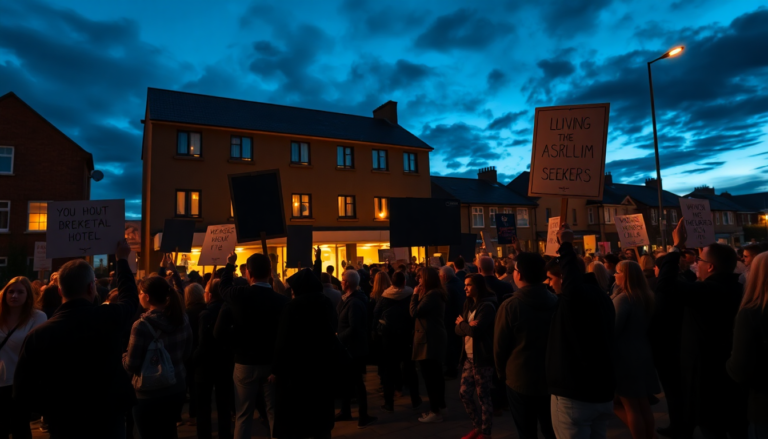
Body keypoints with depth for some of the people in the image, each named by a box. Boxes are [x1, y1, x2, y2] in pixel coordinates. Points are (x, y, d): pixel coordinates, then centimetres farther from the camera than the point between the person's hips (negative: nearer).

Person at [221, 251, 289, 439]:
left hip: (245, 364, 0)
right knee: (274, 414, 11)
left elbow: (223, 287, 13)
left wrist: (229, 264, 28)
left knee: (243, 416, 13)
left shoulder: (238, 294, -12)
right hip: (273, 364, 0)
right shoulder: (281, 300, -14)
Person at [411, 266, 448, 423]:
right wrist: (419, 296, 7)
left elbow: (414, 312, -20)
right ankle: (438, 405, 30)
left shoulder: (431, 294, -21)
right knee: (435, 374, 19)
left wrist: (415, 295, -11)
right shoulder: (437, 293, 12)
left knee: (429, 375, -4)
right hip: (435, 337, 11)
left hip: (429, 339, -11)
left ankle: (435, 411, 3)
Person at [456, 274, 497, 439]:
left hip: (483, 358, -8)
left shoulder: (487, 306, -14)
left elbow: (476, 330, -22)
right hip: (469, 357, 8)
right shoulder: (468, 304, 10)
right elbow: (458, 330, 6)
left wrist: (462, 324, -4)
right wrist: (467, 326, -15)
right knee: (464, 394, 11)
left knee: (484, 397, 5)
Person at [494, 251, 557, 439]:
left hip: (520, 379, -4)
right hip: (551, 378, 4)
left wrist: (502, 373, 5)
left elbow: (500, 346, -12)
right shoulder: (556, 302, -7)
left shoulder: (510, 306, -19)